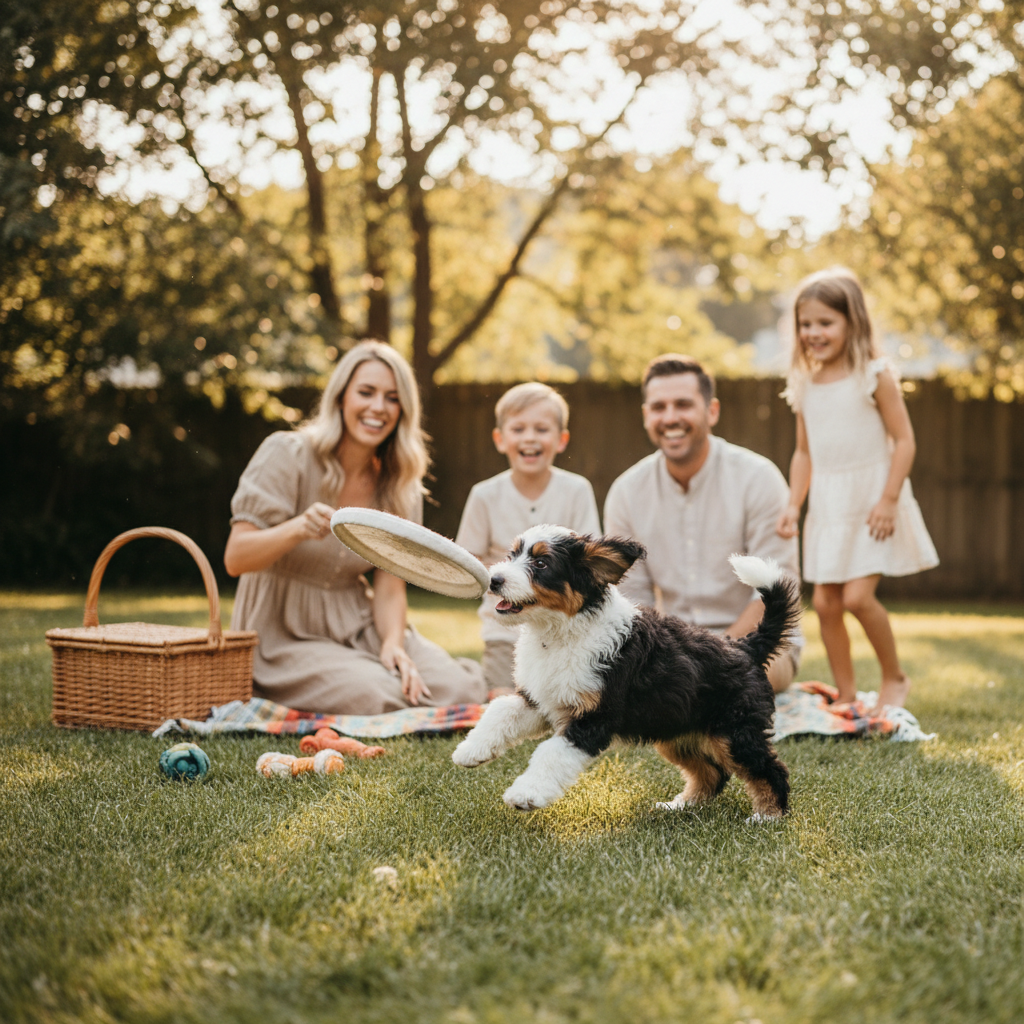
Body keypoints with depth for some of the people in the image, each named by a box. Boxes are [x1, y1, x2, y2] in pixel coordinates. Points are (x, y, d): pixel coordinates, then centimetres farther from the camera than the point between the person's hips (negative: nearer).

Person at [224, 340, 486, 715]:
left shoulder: (399, 485, 4)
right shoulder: (287, 455, -12)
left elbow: (390, 588, 0)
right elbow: (235, 560, -17)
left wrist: (393, 644, -21)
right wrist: (298, 528, -37)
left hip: (358, 627, 4)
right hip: (285, 634, -4)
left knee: (460, 688, -17)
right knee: (374, 695, -31)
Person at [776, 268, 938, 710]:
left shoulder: (874, 376, -7)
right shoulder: (806, 385, 8)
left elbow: (904, 440, -9)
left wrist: (889, 499, -17)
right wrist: (793, 504, 1)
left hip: (871, 497, -6)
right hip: (828, 505, 6)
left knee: (857, 595, -14)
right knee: (825, 601, 3)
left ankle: (895, 678, 9)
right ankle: (846, 696, 15)